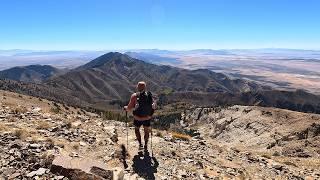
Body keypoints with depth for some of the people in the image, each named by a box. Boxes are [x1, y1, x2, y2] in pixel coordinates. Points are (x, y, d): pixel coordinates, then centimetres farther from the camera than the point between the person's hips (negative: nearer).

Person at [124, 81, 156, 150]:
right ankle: (146, 145, 36)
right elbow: (154, 106, -1)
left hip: (138, 118, -2)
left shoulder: (134, 96, -19)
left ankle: (140, 144, 22)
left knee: (137, 129, 26)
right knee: (146, 131, 24)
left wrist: (125, 108, 6)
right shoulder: (149, 95, -11)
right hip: (147, 118, 2)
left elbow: (129, 108, -15)